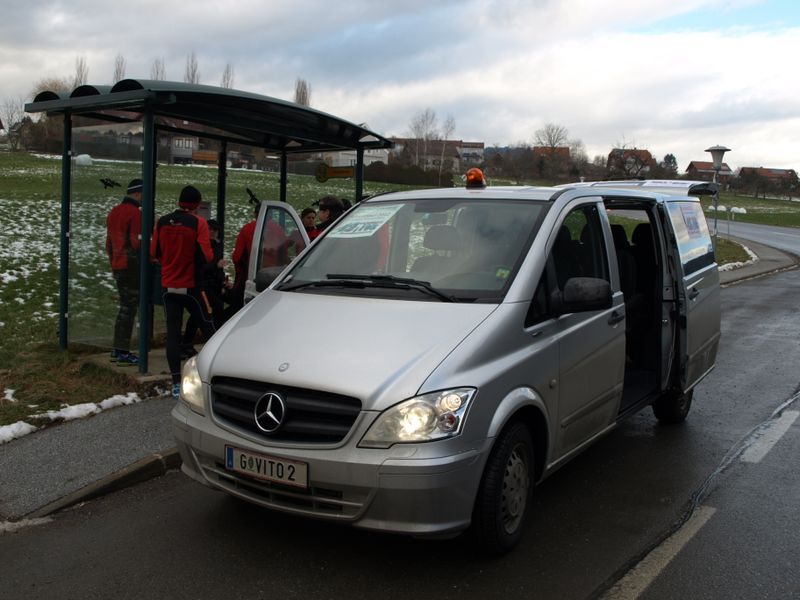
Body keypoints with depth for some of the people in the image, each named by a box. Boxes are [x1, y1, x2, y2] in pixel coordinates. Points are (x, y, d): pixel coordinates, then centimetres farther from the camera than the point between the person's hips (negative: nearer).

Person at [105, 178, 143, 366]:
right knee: (129, 308, -4)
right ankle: (123, 352, -3)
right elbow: (136, 243, -18)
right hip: (131, 267, -9)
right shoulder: (135, 213, -15)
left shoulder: (114, 212, 14)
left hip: (117, 266, 9)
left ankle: (117, 350, 20)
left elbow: (109, 242, 19)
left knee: (124, 306, 17)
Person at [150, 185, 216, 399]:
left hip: (169, 286, 3)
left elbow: (154, 253, 9)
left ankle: (176, 384, 3)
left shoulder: (162, 222, 2)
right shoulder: (198, 223, -10)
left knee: (172, 333, 5)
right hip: (191, 286, -3)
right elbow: (206, 256, -16)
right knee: (209, 330, 9)